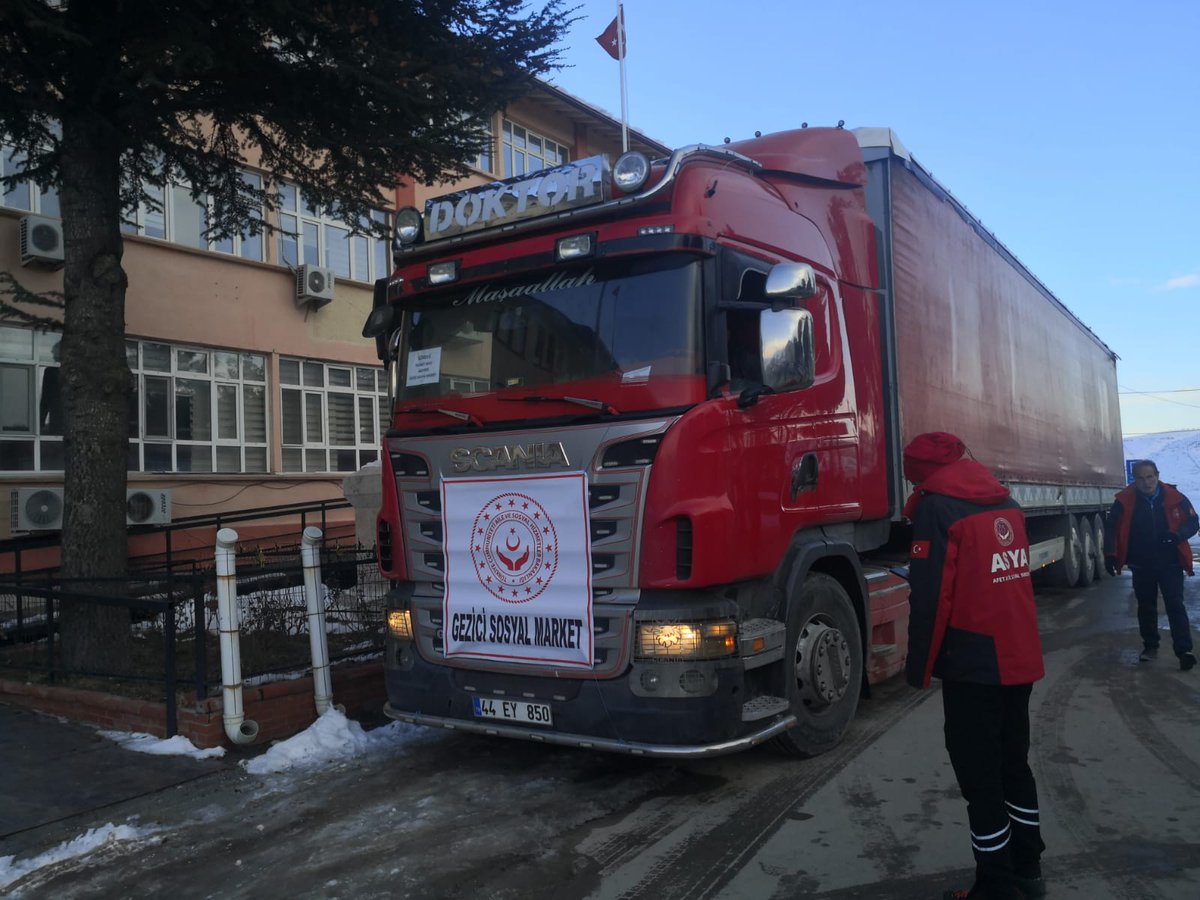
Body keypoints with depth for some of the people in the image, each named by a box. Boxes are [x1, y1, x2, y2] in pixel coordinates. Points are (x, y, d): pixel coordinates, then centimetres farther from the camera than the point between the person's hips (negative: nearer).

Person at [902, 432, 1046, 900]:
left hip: (972, 666, -8)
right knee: (1014, 762, 19)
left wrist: (918, 668, -9)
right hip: (1021, 660, 8)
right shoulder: (1006, 502, 10)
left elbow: (930, 597, -17)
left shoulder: (936, 507, -13)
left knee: (979, 776, 2)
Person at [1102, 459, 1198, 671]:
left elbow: (1192, 523, 0)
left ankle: (1184, 650, -4)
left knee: (1175, 605, -6)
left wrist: (1178, 534, -21)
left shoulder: (1174, 497, -8)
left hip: (1170, 563, -2)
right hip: (1141, 565, 2)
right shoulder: (1125, 501, -8)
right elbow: (1111, 527, -1)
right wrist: (1110, 555, -8)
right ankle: (1150, 645, 28)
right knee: (1146, 607, 14)